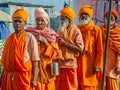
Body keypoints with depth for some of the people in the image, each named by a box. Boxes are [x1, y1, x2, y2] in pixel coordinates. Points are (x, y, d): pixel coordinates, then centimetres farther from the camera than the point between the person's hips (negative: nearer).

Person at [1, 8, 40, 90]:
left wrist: (34, 79, -13)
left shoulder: (30, 37, -5)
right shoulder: (9, 38, 9)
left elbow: (35, 60, -8)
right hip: (8, 77, 4)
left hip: (23, 76, -4)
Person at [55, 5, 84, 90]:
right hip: (59, 63, 5)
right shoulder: (60, 29, 10)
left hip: (70, 64, -5)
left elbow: (80, 48, -16)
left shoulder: (76, 31, -7)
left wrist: (65, 43, -18)